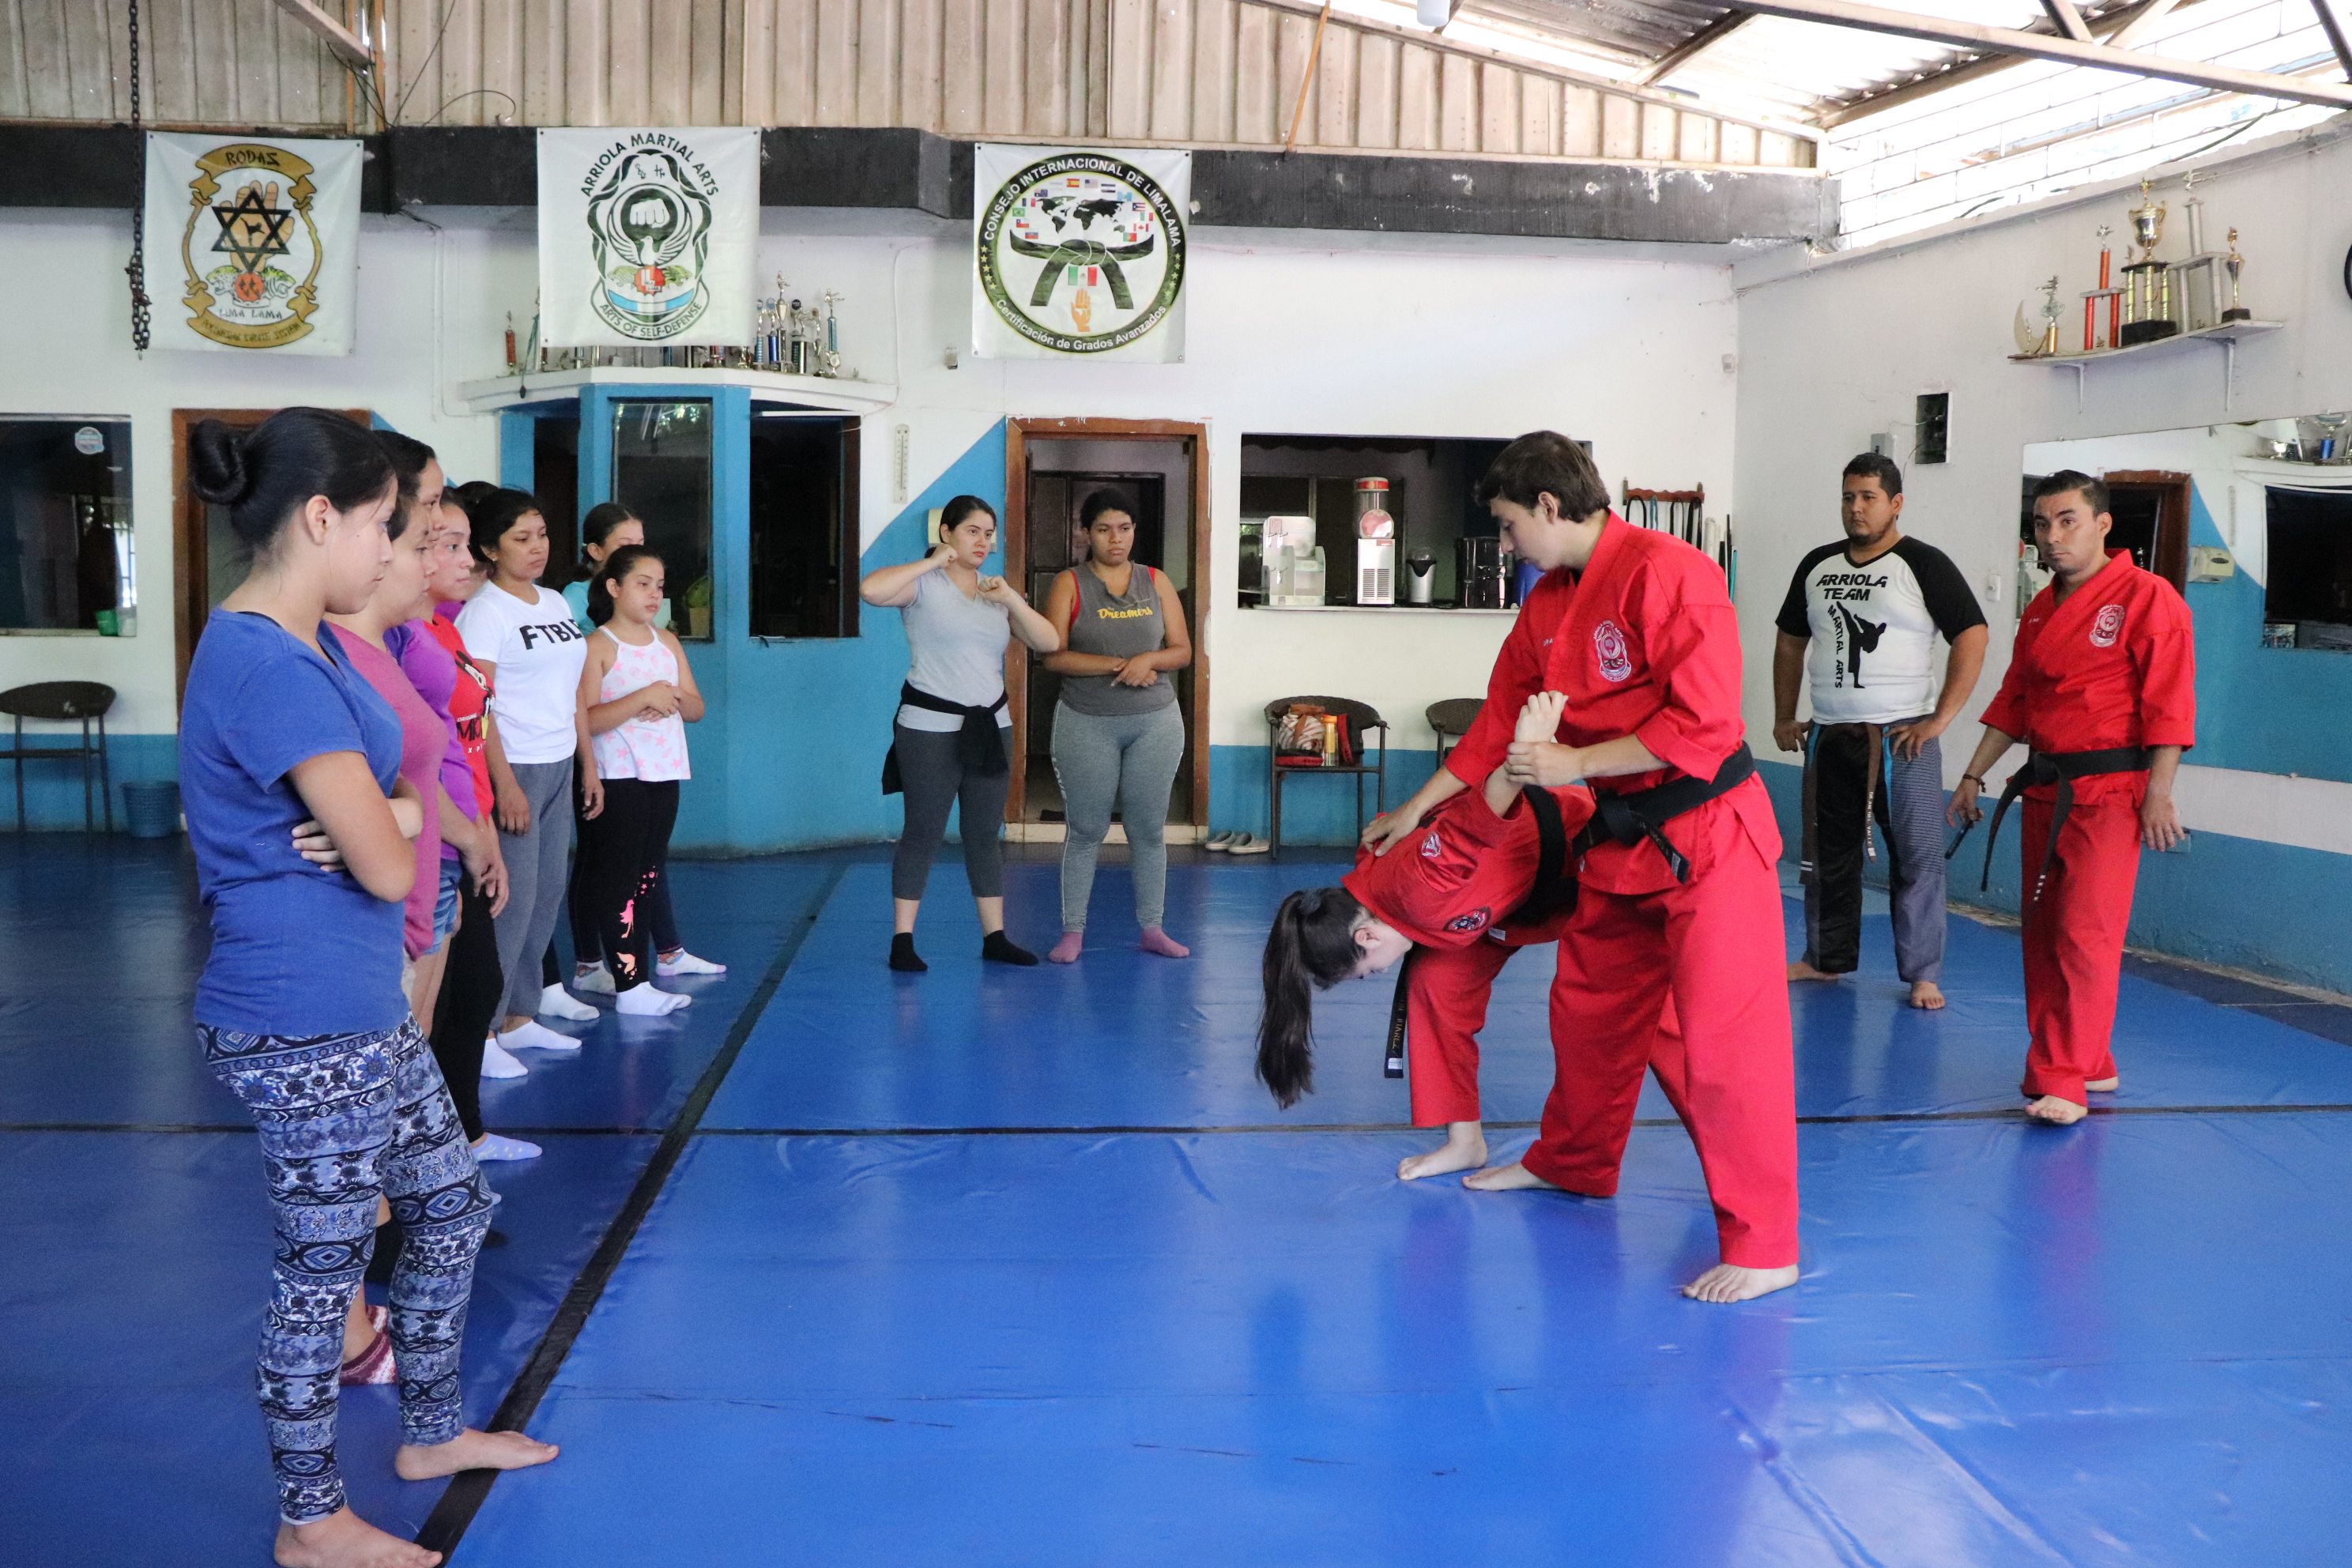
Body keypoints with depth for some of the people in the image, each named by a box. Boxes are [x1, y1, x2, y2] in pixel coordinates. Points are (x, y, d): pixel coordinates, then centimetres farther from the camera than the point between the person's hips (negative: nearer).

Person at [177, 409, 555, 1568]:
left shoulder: (304, 646, 10)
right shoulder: (274, 669, -23)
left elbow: (400, 800, 12)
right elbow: (386, 865, -23)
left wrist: (384, 814, -11)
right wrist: (389, 824, 0)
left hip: (364, 1009, 10)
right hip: (308, 1025, -10)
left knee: (451, 1208, 20)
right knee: (324, 1267, 5)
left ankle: (431, 1432, 39)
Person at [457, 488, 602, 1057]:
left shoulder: (556, 604, 13)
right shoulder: (484, 611, -10)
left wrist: (588, 766, 15)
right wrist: (506, 786, -19)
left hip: (560, 768, 8)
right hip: (515, 770, -8)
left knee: (549, 893, 11)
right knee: (513, 899, -7)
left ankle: (520, 1015, 20)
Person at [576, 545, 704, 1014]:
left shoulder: (668, 642, 11)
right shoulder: (598, 646, -8)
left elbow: (697, 709, 12)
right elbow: (586, 720, -17)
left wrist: (675, 699, -10)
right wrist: (644, 697, -23)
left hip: (663, 775, 7)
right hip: (619, 777, -7)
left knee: (647, 877, 10)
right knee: (618, 878, -3)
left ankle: (638, 974, 16)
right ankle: (628, 984, -1)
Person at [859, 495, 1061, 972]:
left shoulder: (997, 592, 13)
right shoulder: (924, 584, -6)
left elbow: (1049, 642, 6)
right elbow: (871, 590, -27)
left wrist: (1012, 600, -8)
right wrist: (932, 561, -17)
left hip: (989, 727, 6)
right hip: (930, 728, -6)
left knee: (985, 835, 10)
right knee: (923, 834, -3)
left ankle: (994, 937, 16)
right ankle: (902, 941, 4)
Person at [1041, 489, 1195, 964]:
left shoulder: (1156, 582, 7)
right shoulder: (1069, 585, -1)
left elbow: (1182, 650, 5)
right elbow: (1053, 655, -11)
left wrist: (1149, 659, -16)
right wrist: (1118, 665, -17)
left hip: (1155, 721, 2)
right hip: (1087, 724, -2)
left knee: (1149, 828, 6)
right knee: (1086, 829, 2)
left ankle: (1152, 928, 15)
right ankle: (1072, 930, 10)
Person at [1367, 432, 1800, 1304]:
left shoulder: (1669, 575, -20)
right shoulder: (1548, 603, 8)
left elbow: (1703, 723, -24)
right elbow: (1502, 721, 19)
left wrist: (1576, 763, -19)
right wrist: (1417, 809, 22)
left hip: (1705, 832, -9)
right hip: (1618, 838, 9)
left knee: (1726, 1034, -9)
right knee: (1588, 1008, 22)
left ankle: (1762, 1247, 1)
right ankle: (1573, 1164, 44)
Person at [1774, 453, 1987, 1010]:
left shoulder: (1924, 565, -5)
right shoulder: (1817, 566, 11)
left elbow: (1972, 637, -10)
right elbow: (1790, 640, 20)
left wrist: (1941, 719, -14)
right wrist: (1784, 718, 14)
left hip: (1902, 739, -5)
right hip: (1829, 736, 5)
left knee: (1916, 857, -3)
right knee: (1829, 854, 13)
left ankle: (1923, 974, 5)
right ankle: (1827, 959, 27)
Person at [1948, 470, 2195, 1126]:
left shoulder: (2147, 598, -10)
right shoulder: (2041, 609, 14)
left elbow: (2169, 704, -14)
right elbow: (2014, 701, 20)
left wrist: (2158, 795, -18)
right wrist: (1973, 776, 18)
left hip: (2108, 794, -8)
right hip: (2043, 792, 8)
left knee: (2086, 934, -12)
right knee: (2043, 933, 11)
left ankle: (2063, 1080, -8)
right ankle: (2089, 1064, 24)